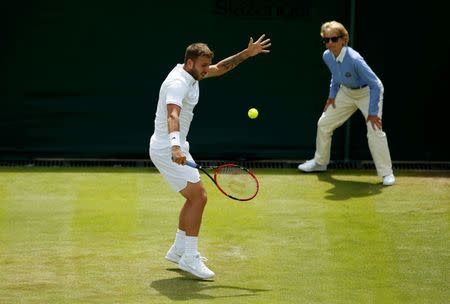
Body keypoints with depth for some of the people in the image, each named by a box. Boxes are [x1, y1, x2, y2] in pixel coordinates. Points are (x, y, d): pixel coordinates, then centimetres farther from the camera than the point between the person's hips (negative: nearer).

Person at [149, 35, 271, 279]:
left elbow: (220, 68, 24)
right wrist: (175, 146, -54)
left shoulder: (191, 73, 8)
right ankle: (190, 258, -12)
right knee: (198, 196, -15)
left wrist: (246, 54, 14)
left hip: (175, 147, 11)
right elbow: (173, 115, -39)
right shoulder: (178, 83, -22)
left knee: (195, 197, 18)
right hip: (167, 149, -11)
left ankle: (178, 250, 27)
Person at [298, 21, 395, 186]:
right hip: (346, 92, 7)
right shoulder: (327, 56, -14)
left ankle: (387, 173, -12)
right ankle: (320, 162, 33)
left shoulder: (354, 60, -36)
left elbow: (376, 85, -32)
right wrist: (332, 95, 4)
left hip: (368, 93, -7)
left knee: (375, 131, -23)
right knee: (323, 124, 11)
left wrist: (373, 112, -31)